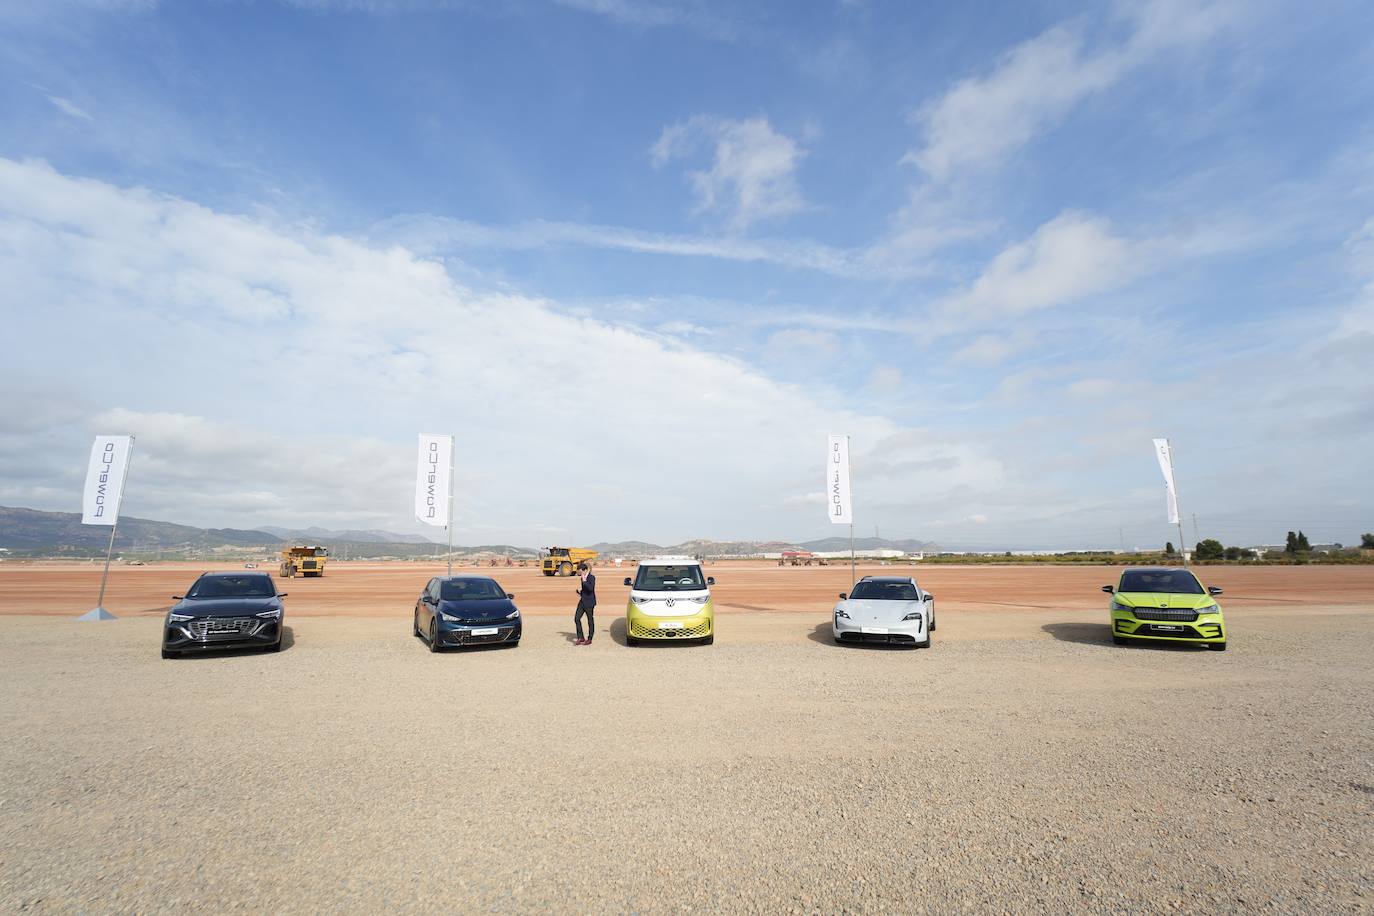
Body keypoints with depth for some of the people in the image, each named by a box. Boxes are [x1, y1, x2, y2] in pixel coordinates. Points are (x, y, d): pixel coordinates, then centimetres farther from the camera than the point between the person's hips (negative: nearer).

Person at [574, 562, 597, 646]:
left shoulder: (591, 578, -14)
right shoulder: (583, 578, 9)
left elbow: (590, 588, -30)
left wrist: (584, 580, -28)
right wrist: (579, 590, 3)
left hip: (589, 602, -8)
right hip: (582, 601, 8)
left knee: (590, 620, 4)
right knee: (576, 618, 1)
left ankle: (589, 639, 16)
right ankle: (580, 638, 10)